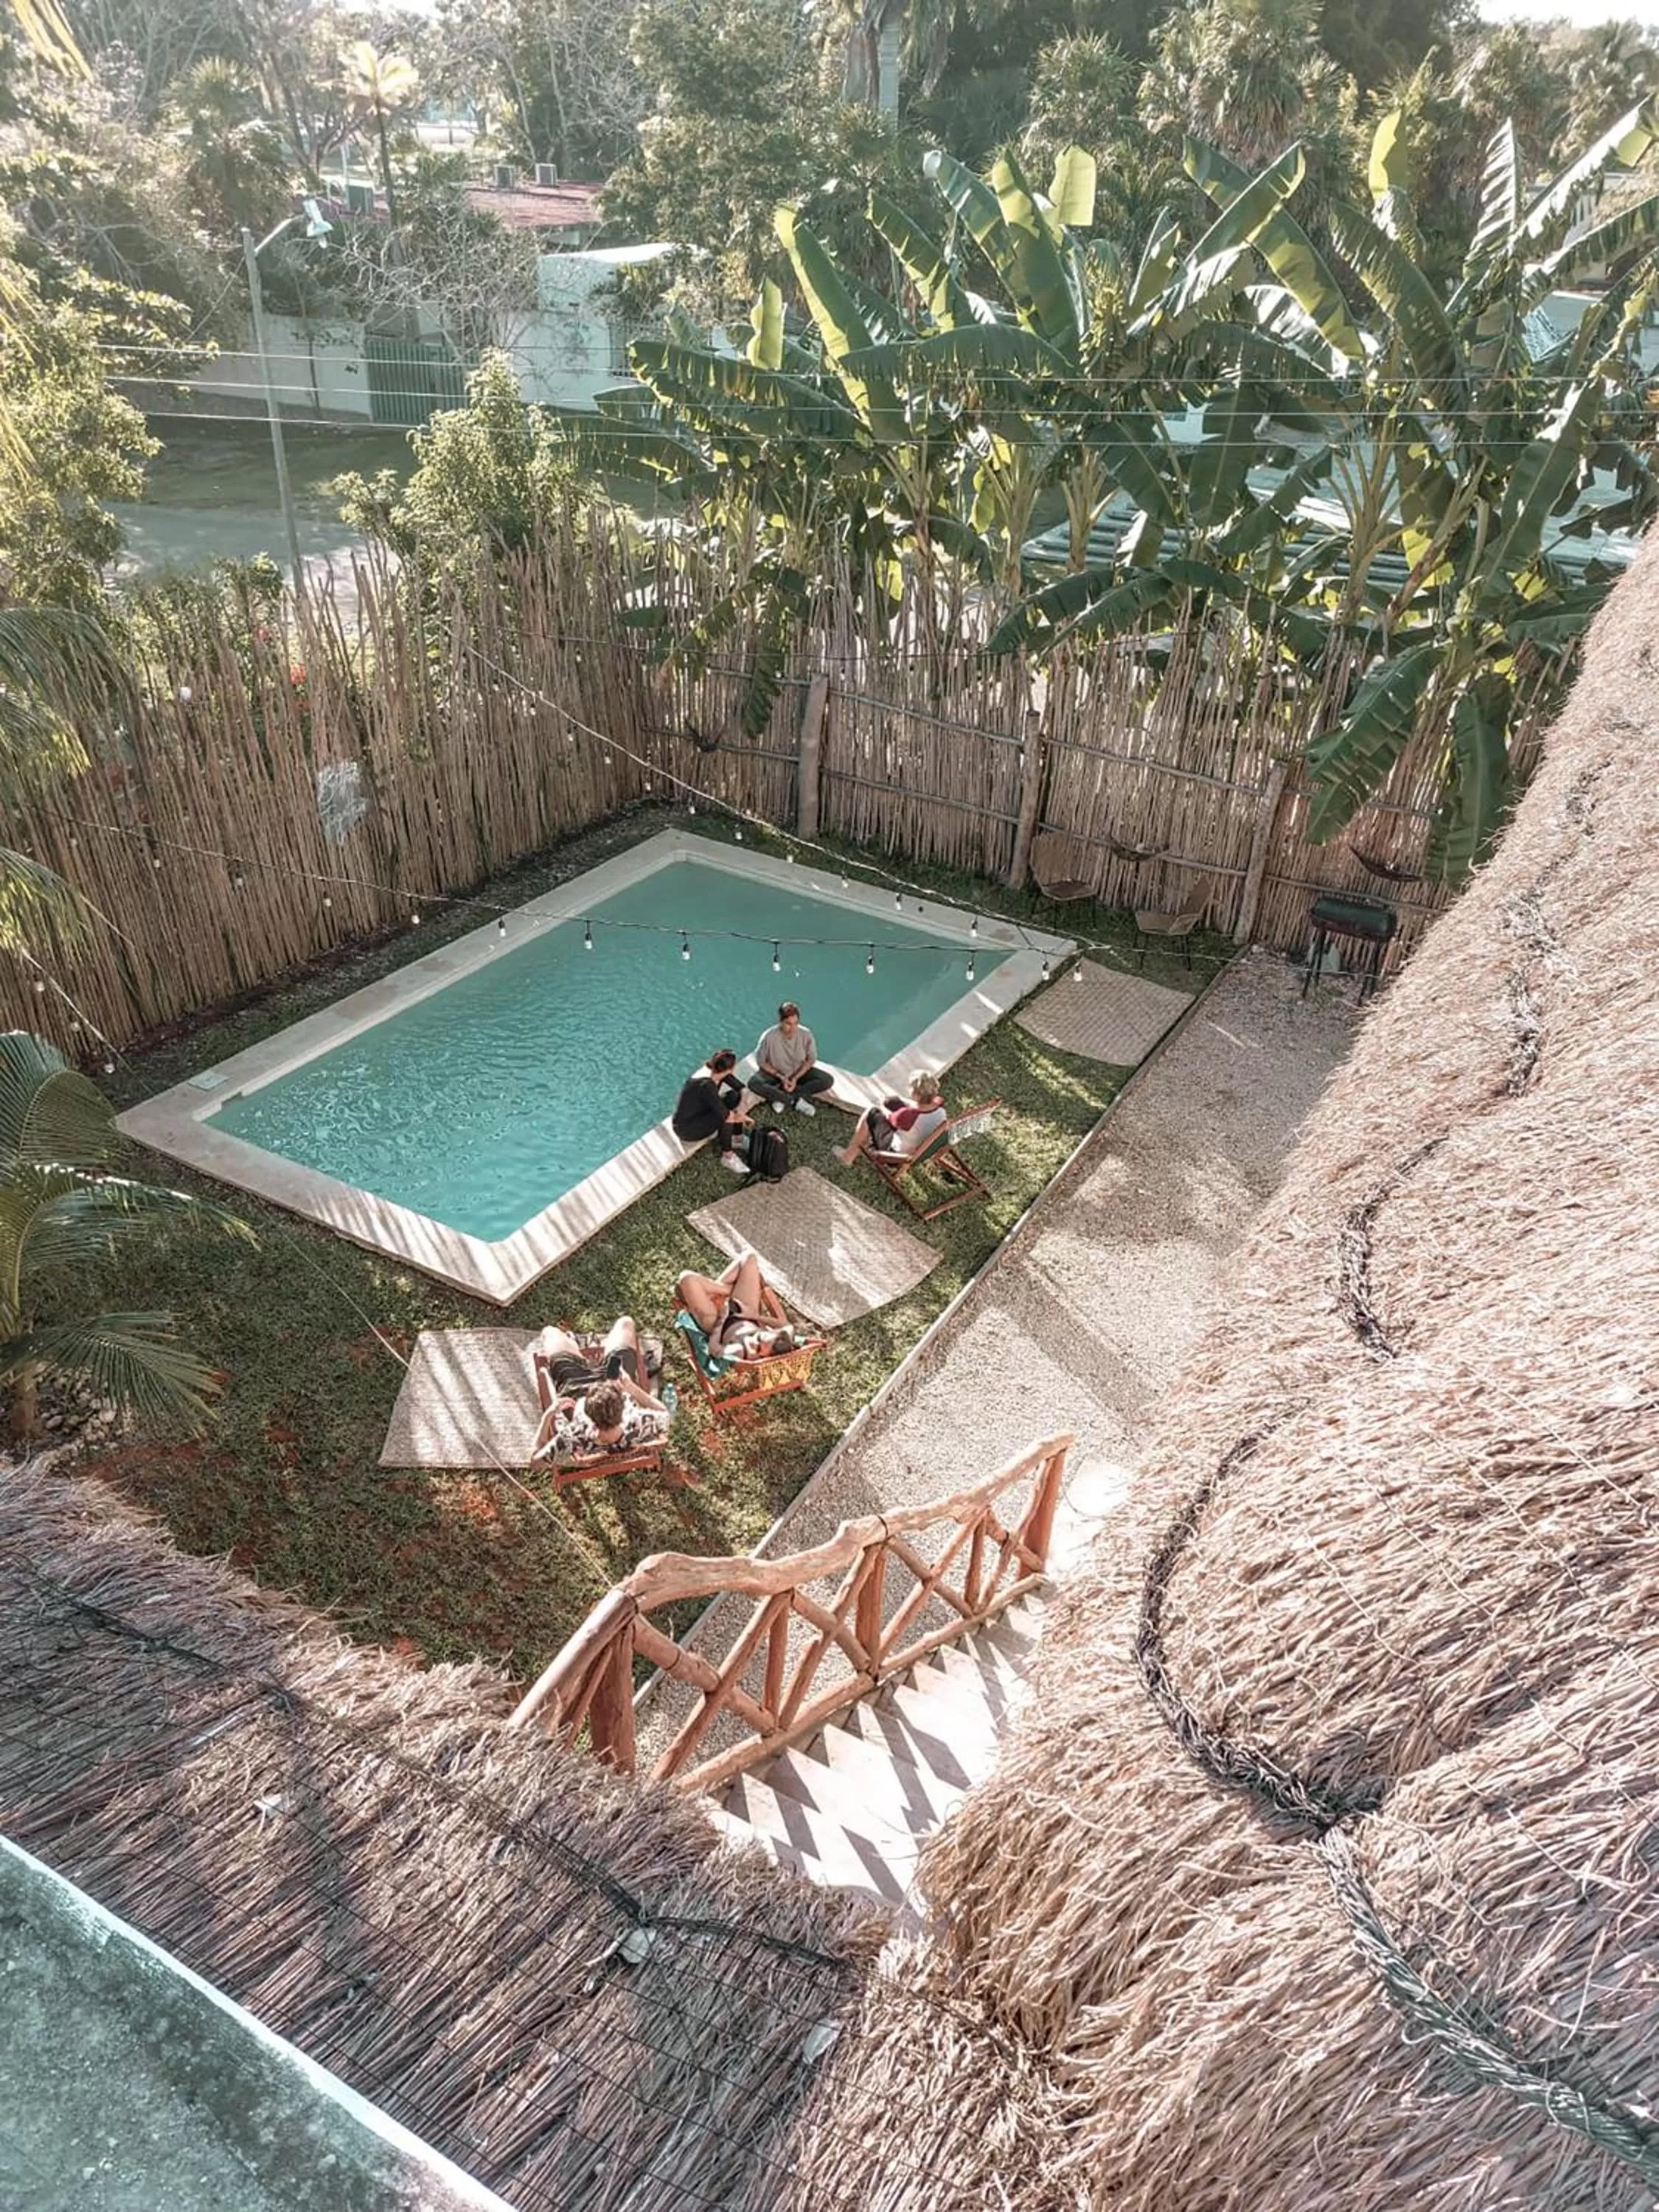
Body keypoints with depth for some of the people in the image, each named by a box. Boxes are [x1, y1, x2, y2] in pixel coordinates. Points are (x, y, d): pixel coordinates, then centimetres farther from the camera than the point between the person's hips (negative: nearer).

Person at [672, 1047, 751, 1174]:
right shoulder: (707, 1085, -35)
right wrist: (739, 1116, -12)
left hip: (700, 1112, 9)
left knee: (734, 1096, -2)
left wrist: (740, 1112, -7)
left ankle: (738, 1139, 9)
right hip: (686, 1128, -9)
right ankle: (727, 1157, -10)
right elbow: (724, 1115, -31)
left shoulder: (714, 1070, -12)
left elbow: (740, 1088, 1)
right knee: (725, 1118, -28)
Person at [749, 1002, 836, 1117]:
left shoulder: (806, 1035, -22)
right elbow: (761, 1062, -12)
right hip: (775, 1073, -2)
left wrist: (796, 1078, -18)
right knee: (754, 1083, -32)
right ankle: (797, 1100, -22)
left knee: (828, 1080, -22)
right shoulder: (769, 1037, -26)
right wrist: (781, 1077, -20)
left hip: (800, 1072, 2)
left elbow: (811, 1060, -7)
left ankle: (780, 1097, -19)